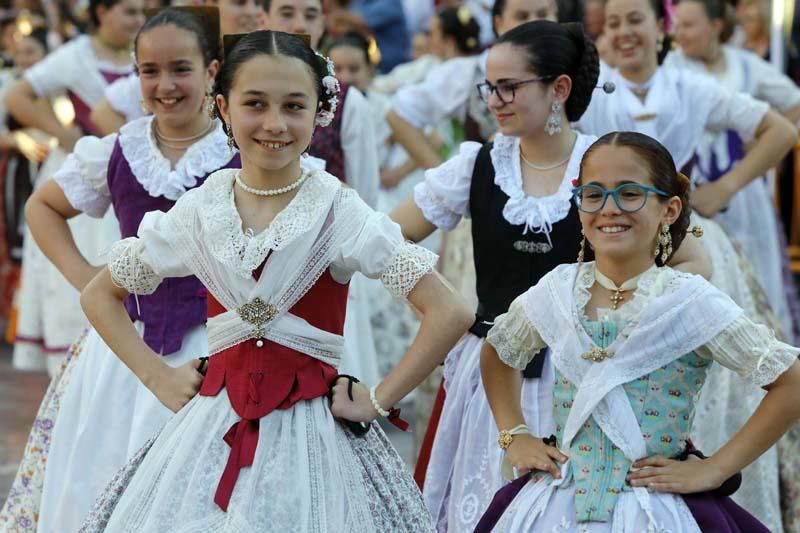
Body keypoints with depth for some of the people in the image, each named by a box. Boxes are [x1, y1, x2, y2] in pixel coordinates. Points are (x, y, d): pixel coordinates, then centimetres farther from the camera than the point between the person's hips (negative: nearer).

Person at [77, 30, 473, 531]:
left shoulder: (339, 211, -8)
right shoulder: (200, 211, 1)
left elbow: (450, 313, -13)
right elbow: (100, 296, 15)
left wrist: (378, 401, -10)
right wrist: (158, 377, 5)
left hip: (310, 429, -3)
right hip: (213, 427, 3)